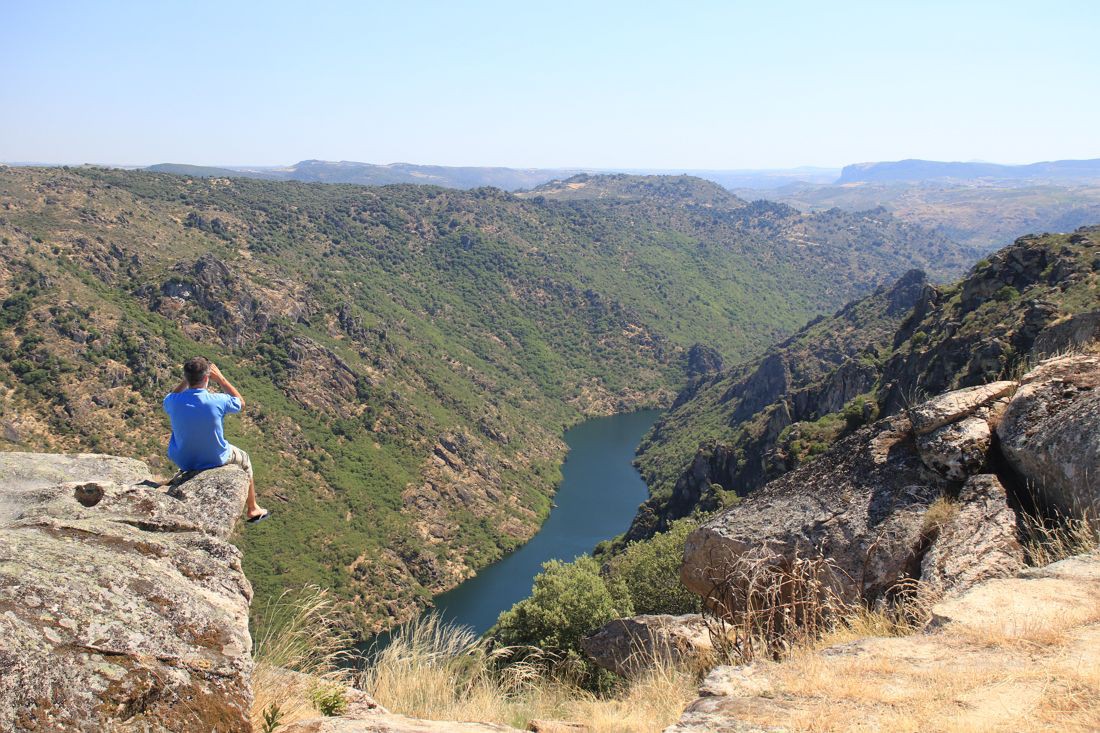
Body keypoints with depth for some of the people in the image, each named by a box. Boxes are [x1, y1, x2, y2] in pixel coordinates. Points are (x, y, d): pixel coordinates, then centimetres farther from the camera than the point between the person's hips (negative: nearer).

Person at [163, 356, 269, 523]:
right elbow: (241, 402, -6)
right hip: (215, 460, -3)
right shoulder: (217, 401, -29)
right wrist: (220, 379, -8)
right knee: (244, 459, 28)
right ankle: (252, 509, 41)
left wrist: (186, 381, -1)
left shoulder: (174, 402, -21)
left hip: (183, 462, 3)